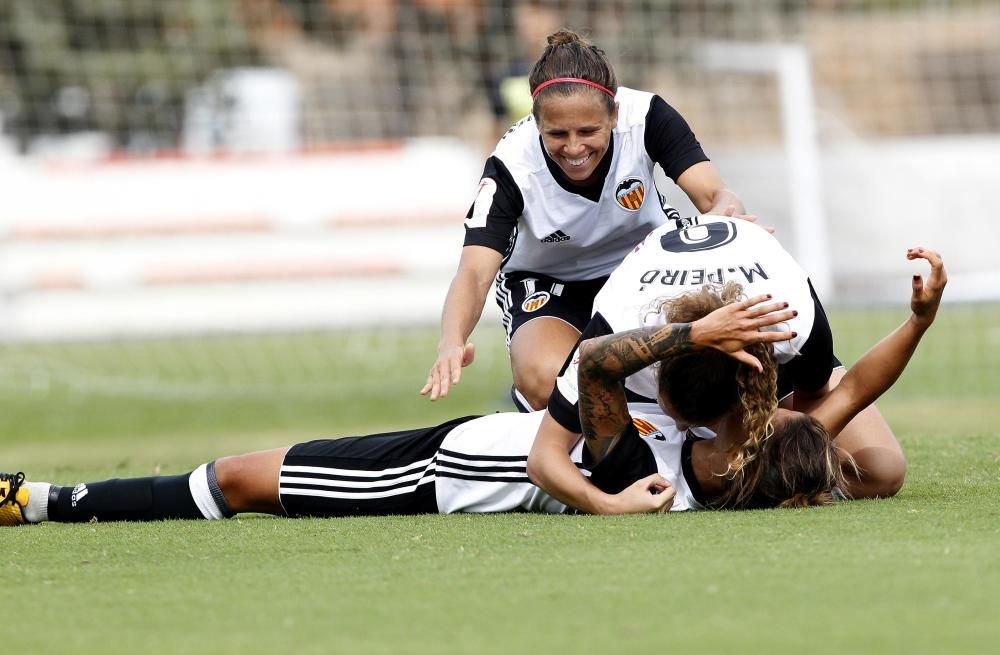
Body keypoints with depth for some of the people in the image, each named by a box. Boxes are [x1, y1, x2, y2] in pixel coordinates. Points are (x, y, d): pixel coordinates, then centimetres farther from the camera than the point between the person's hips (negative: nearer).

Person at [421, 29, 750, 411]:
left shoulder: (645, 116, -26)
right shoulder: (512, 167, -29)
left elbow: (713, 194, -29)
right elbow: (475, 273, -36)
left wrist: (725, 212, -56)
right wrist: (452, 342, -57)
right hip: (546, 284, -2)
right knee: (547, 382, -34)